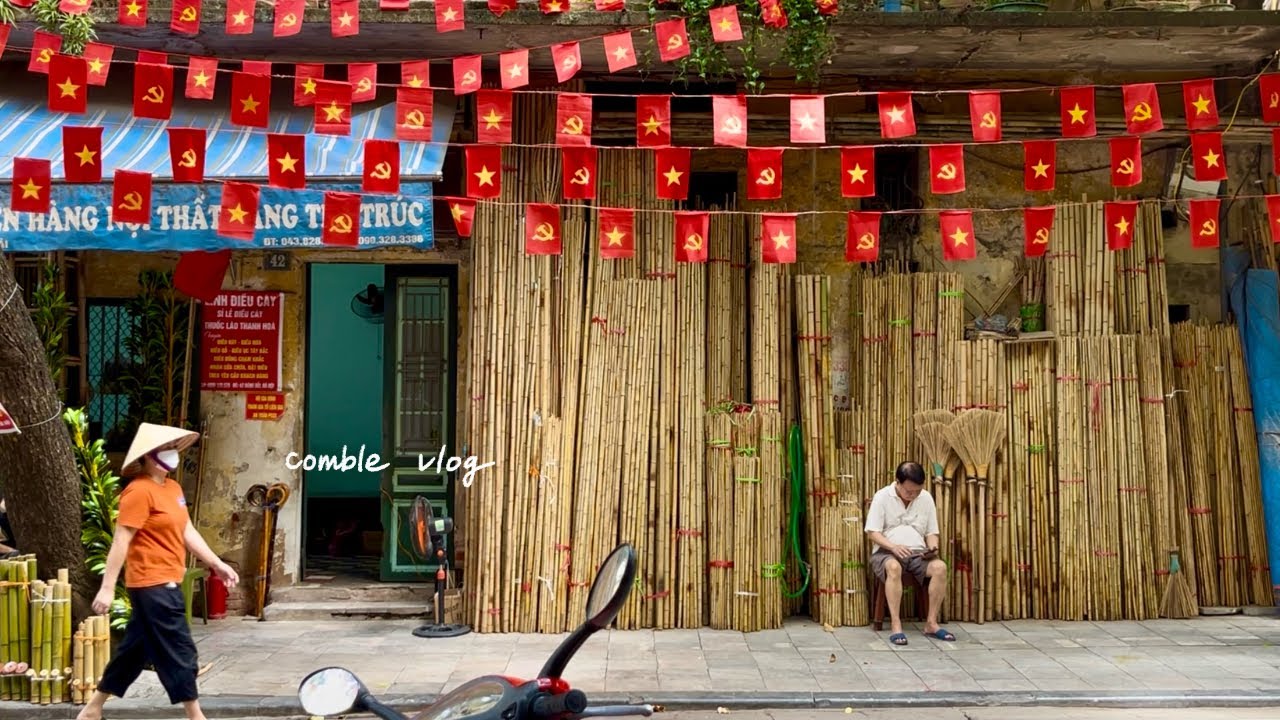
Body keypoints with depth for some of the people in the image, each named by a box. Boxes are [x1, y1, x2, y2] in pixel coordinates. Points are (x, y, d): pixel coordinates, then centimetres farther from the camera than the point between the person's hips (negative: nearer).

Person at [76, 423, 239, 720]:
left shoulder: (173, 487, 12)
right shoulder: (139, 491, -15)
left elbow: (187, 532, 16)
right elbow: (121, 541, -18)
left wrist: (217, 564, 14)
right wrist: (108, 587, -20)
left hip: (165, 583, 9)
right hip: (152, 584, -9)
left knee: (135, 649, 17)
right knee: (179, 651, -3)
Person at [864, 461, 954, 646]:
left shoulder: (926, 498, 8)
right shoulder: (882, 497, -4)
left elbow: (931, 532, 12)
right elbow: (872, 532, -7)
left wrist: (932, 547, -11)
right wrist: (893, 547, -24)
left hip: (918, 553, 4)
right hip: (887, 552, -4)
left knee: (940, 567, -28)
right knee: (894, 567, -40)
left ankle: (931, 623, -20)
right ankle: (895, 625, -37)